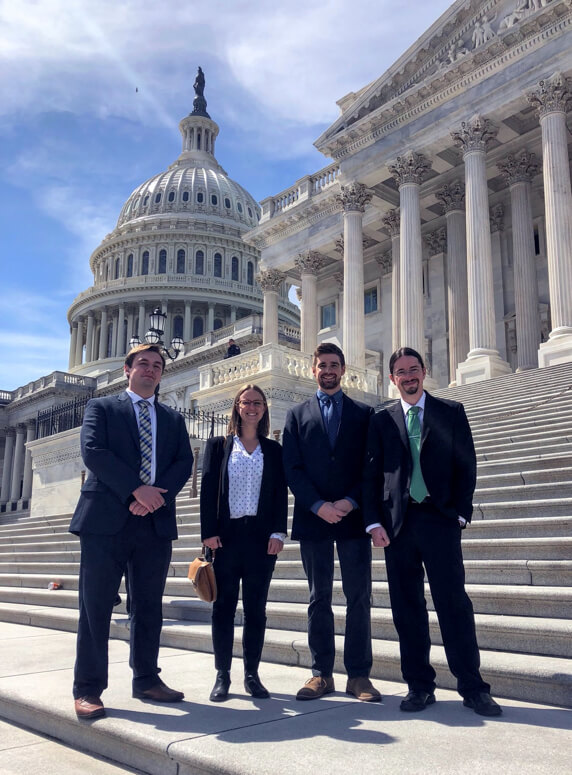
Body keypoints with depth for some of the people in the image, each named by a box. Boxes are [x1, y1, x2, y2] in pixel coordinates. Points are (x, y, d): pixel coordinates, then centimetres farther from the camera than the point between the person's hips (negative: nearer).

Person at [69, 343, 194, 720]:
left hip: (156, 521, 4)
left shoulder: (173, 418, 18)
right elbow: (93, 451, -8)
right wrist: (137, 489, -16)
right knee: (96, 605, -1)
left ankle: (147, 680, 20)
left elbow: (184, 462, 6)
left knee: (149, 605, 9)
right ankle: (88, 689, 8)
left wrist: (157, 495, -12)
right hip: (107, 519, -3)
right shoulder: (101, 407, 8)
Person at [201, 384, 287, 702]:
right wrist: (209, 532, -7)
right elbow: (208, 490, 2)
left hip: (261, 536, 1)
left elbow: (281, 493, 6)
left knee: (256, 608, 6)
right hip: (227, 535, -1)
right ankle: (222, 676, 12)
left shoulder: (274, 450, 11)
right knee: (224, 607, 3)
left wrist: (278, 532, -5)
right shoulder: (218, 446, 8)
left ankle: (252, 674, 15)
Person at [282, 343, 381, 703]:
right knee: (319, 598, 7)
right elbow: (292, 468, 3)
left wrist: (350, 502, -11)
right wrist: (318, 506, -10)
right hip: (313, 518, 1)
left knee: (359, 597, 1)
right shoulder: (297, 415, 11)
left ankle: (359, 674, 10)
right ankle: (322, 673, 15)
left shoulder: (364, 413, 10)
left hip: (353, 517, 0)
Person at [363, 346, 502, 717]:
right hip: (398, 522, 2)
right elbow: (372, 475, 8)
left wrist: (460, 513, -4)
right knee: (407, 608, 6)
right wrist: (375, 522, -2)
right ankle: (420, 686, 16)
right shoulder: (382, 420, 11)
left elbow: (467, 465, 5)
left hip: (439, 520, -2)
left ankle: (473, 688, 7)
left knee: (454, 603, -3)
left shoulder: (452, 412, 8)